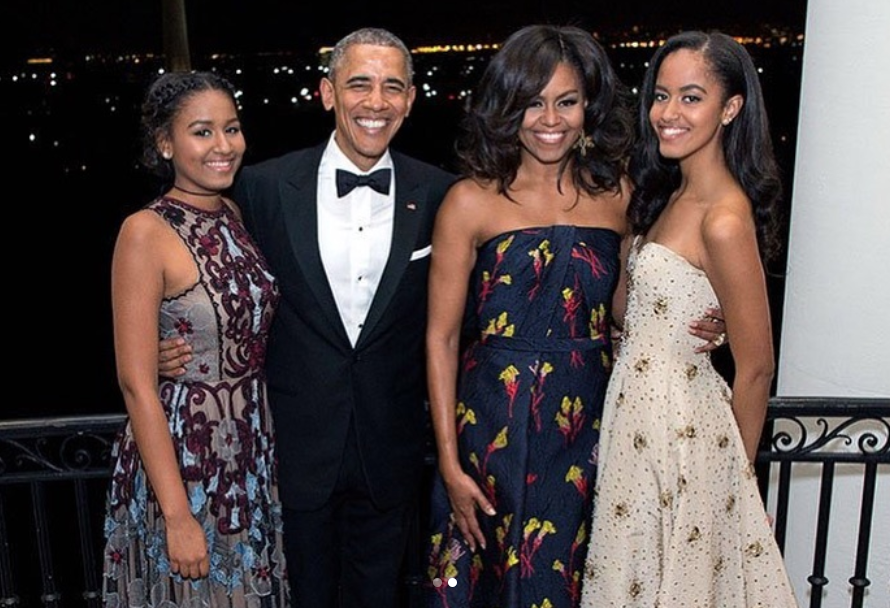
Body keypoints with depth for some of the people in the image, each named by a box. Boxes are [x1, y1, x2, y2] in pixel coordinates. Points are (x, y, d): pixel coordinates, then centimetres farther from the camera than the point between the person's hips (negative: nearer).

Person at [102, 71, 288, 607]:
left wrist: (264, 444, 7)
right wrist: (177, 514, -18)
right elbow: (137, 384, -17)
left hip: (252, 451, 6)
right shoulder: (146, 232, -16)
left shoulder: (234, 214, 4)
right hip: (180, 454, -6)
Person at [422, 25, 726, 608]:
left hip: (588, 426, 3)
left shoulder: (616, 192, 4)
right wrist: (450, 465, -8)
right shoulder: (472, 201, -7)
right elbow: (441, 338, -7)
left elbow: (624, 313, 13)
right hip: (495, 425, -2)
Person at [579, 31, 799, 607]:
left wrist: (735, 470, -4)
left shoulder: (724, 220, -21)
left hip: (680, 428, -8)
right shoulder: (673, 195, 7)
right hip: (641, 414, 9)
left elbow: (756, 368, -14)